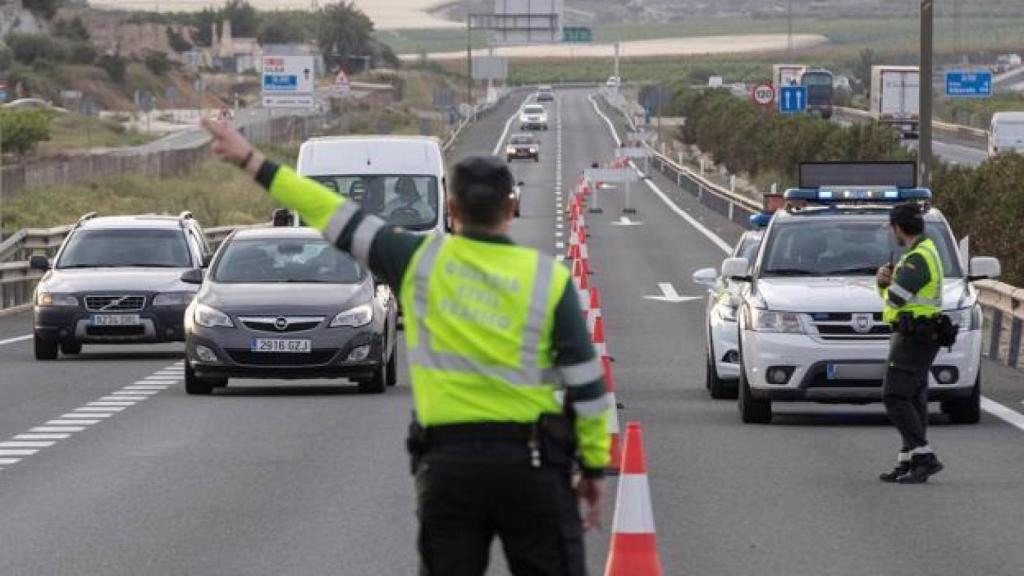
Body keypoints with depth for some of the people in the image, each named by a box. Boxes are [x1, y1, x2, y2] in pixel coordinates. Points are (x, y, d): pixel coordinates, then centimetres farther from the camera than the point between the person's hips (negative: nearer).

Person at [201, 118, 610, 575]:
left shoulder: (421, 261, -3)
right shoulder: (548, 278, -5)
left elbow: (336, 217, 3)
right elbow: (586, 382, -4)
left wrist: (252, 162, 10)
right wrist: (594, 465, 6)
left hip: (447, 461, 1)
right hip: (531, 462, -1)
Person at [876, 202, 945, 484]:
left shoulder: (918, 259, -18)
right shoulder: (922, 252, 16)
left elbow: (895, 299, -25)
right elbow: (888, 295, 18)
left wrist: (889, 285, -2)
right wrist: (885, 280, -4)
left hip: (913, 340, -10)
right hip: (917, 337, 10)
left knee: (895, 398, -13)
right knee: (912, 400, 9)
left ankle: (925, 458, -17)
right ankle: (908, 461, 10)